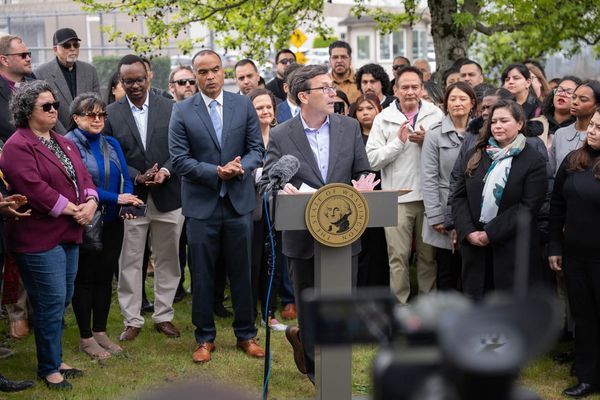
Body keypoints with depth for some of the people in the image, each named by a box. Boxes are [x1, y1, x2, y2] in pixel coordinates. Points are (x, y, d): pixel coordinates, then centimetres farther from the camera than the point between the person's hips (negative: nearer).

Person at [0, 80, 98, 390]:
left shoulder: (63, 143, 17)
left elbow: (83, 176, 15)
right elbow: (33, 188, -21)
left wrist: (90, 202, -6)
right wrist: (71, 209, -17)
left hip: (69, 235, 9)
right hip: (39, 239, -8)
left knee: (62, 301, 13)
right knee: (51, 303, -4)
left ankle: (54, 359, 26)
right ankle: (49, 368, 9)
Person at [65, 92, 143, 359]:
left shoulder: (112, 144, 9)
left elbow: (125, 179, 4)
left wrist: (128, 203, -17)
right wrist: (117, 198, -22)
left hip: (111, 223, 6)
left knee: (105, 276, 11)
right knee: (85, 279, 4)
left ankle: (100, 332, 23)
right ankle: (86, 338, 14)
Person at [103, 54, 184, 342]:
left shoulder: (171, 108, 1)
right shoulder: (111, 114, -1)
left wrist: (166, 171, -15)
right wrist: (137, 177, -15)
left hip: (167, 196, 1)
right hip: (131, 197, -1)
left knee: (168, 260, 10)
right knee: (130, 262, 3)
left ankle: (164, 316, 22)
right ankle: (132, 320, 13)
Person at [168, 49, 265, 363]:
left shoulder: (244, 105, 4)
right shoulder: (182, 112, -2)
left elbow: (257, 148, 5)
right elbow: (179, 160, -7)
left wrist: (241, 167, -16)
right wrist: (217, 172, -18)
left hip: (239, 201, 2)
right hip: (201, 205, -1)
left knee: (241, 272, 10)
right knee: (202, 275, 6)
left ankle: (246, 334, 22)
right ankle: (205, 338, 19)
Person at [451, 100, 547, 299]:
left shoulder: (534, 161, -4)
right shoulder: (475, 155, 10)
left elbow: (528, 207, -12)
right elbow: (459, 196, 6)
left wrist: (490, 234, -16)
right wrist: (468, 231, -10)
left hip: (512, 248, -4)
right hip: (473, 245, 4)